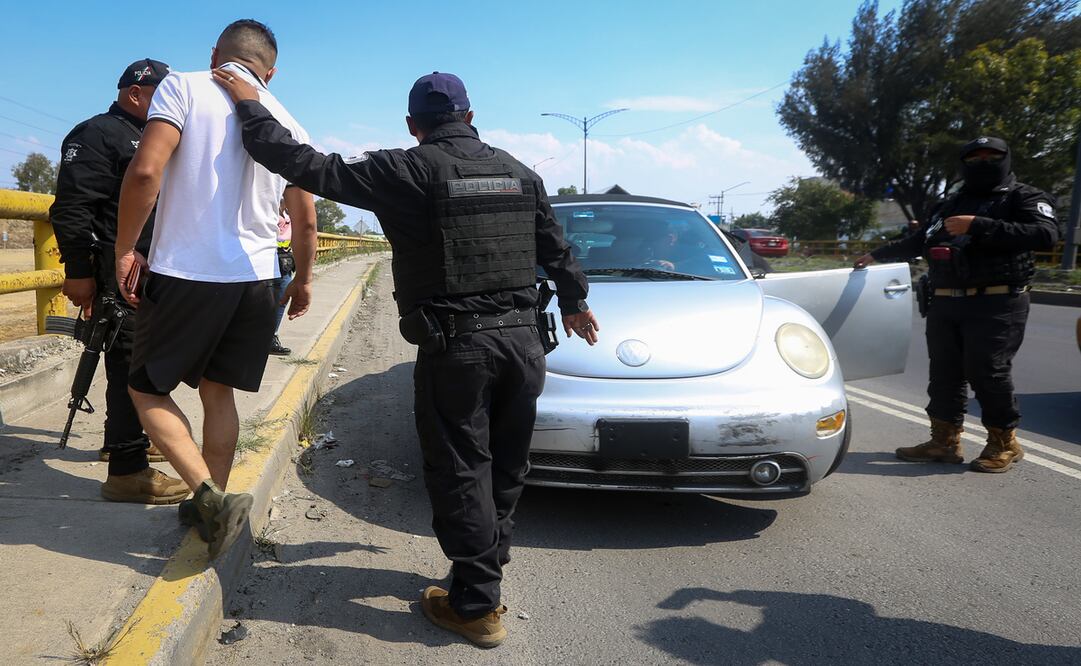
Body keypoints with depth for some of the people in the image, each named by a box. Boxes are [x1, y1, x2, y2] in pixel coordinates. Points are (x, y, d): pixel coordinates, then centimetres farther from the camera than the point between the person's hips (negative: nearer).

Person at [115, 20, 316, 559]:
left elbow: (145, 171, -17)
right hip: (256, 277, 5)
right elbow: (305, 222, 13)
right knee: (217, 391, 17)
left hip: (186, 272, -4)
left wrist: (125, 249, -6)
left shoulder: (185, 87, -3)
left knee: (146, 388, 9)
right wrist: (303, 280, 26)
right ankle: (211, 507, 22)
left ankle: (211, 496, -7)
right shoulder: (286, 123, 10)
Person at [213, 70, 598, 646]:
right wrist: (574, 303, 36)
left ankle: (477, 604, 12)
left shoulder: (409, 170, -7)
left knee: (460, 471, 5)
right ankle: (487, 560, 37)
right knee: (505, 465, 18)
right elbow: (556, 249, 20)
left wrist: (250, 107, 6)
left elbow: (311, 167, -7)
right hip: (523, 337, 6)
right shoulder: (518, 172, 10)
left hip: (456, 345, -6)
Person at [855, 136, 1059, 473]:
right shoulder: (949, 205, 23)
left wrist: (978, 226, -22)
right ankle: (944, 441, 12)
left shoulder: (1025, 198, 3)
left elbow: (1046, 234, -16)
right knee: (944, 373, 5)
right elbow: (918, 242, 33)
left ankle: (1004, 443, 8)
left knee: (988, 372, -9)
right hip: (945, 304, 6)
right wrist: (877, 255, 32)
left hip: (997, 304, -6)